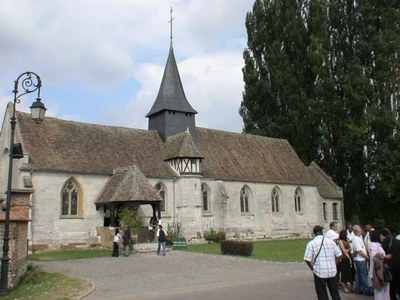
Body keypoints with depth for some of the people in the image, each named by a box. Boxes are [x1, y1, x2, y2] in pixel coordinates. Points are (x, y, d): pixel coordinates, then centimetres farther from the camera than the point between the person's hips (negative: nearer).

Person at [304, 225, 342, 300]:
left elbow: (307, 259, -11)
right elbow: (338, 255, 6)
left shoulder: (311, 243, -8)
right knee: (335, 293, 19)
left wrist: (312, 268, 5)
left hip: (319, 272, -3)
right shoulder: (331, 241, 3)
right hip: (332, 271, 3)